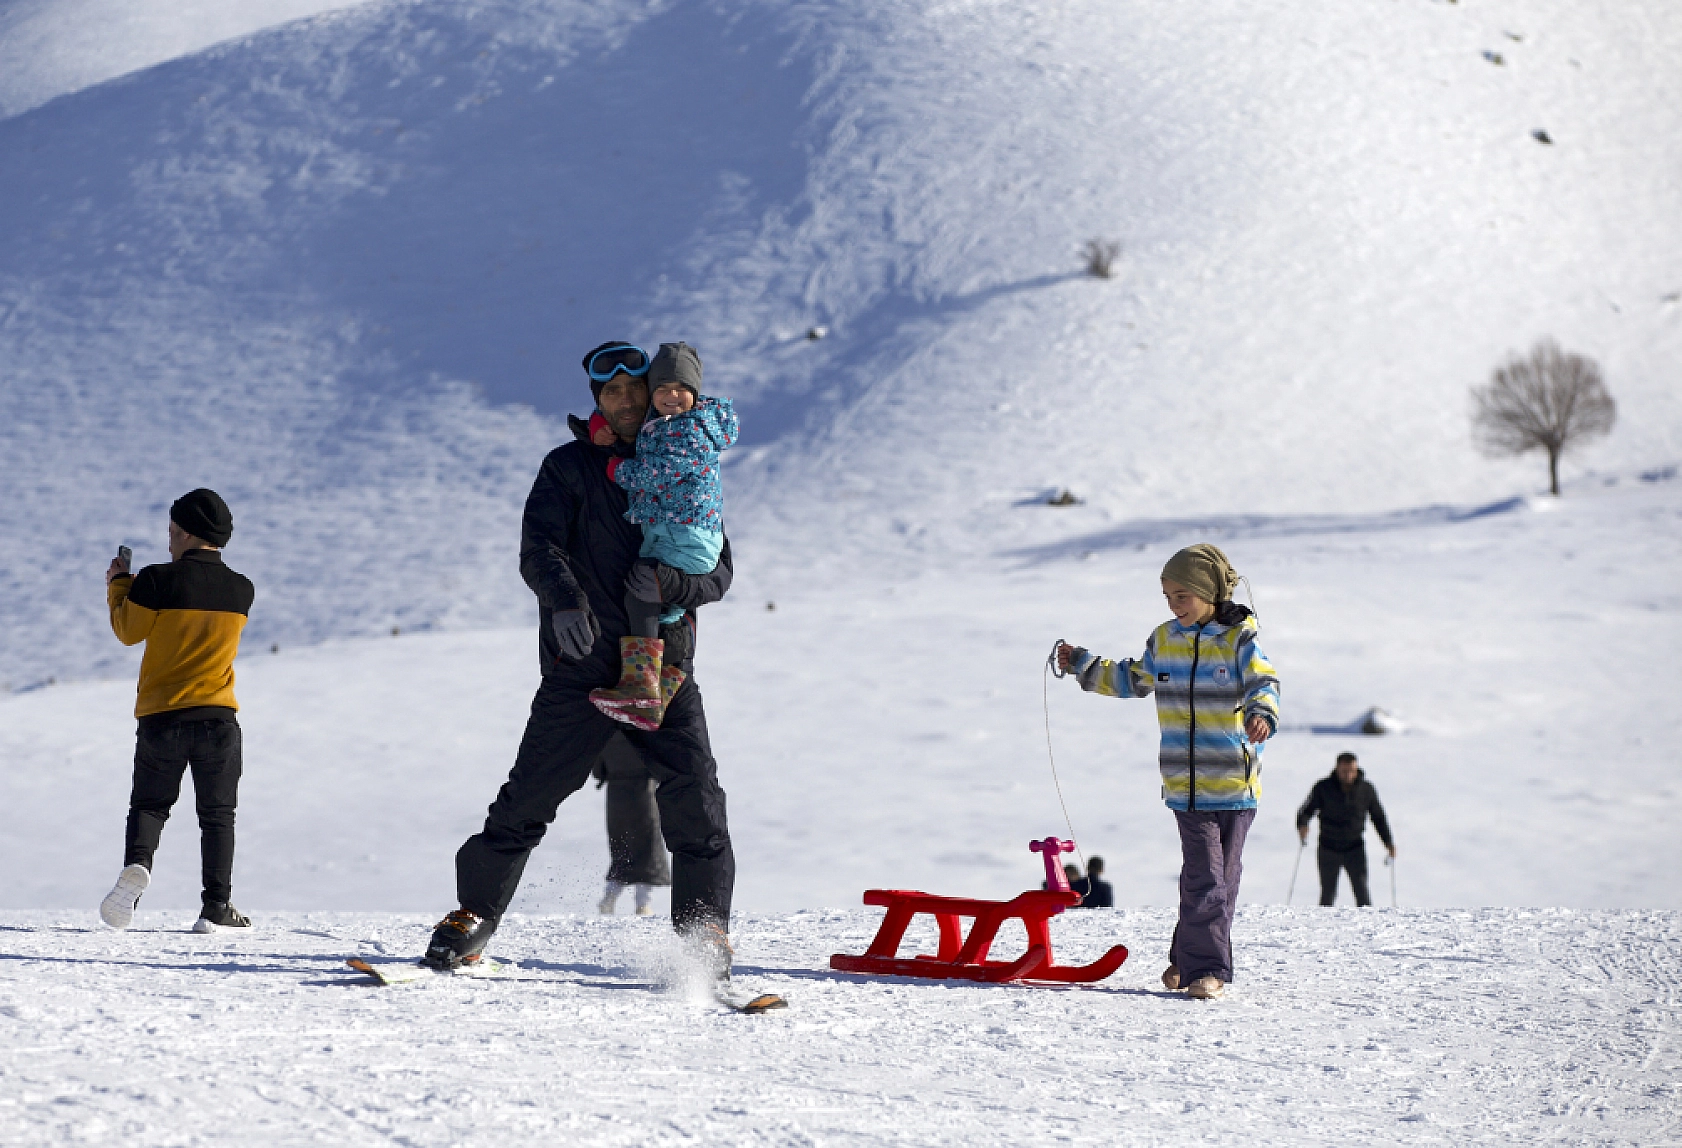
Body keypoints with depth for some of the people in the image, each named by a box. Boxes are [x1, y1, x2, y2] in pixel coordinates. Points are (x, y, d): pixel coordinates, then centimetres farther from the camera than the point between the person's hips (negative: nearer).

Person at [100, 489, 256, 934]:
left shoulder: (159, 582, -10)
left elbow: (128, 629, 2)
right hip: (218, 717, 1)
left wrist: (119, 585, 19)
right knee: (217, 815, 9)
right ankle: (217, 907, 2)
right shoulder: (242, 590, 1)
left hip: (160, 717, -1)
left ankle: (135, 866, -15)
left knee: (148, 805, 12)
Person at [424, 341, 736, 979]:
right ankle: (472, 918, 9)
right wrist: (565, 601, -29)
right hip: (582, 670, -1)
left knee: (696, 803, -10)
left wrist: (669, 583, -14)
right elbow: (540, 548, -8)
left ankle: (705, 934, 0)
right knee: (528, 800, -4)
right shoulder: (568, 467, 6)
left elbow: (719, 571, 8)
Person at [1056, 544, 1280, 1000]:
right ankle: (1204, 967, -3)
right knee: (1203, 877, -7)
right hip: (1187, 781, 2)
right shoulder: (1163, 640, 10)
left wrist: (1261, 713, -38)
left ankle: (1189, 956, 18)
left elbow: (1263, 683, -17)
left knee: (1223, 877, 6)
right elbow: (1131, 681, 25)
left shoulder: (1238, 639, -4)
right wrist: (1084, 666, 20)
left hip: (1235, 779, -2)